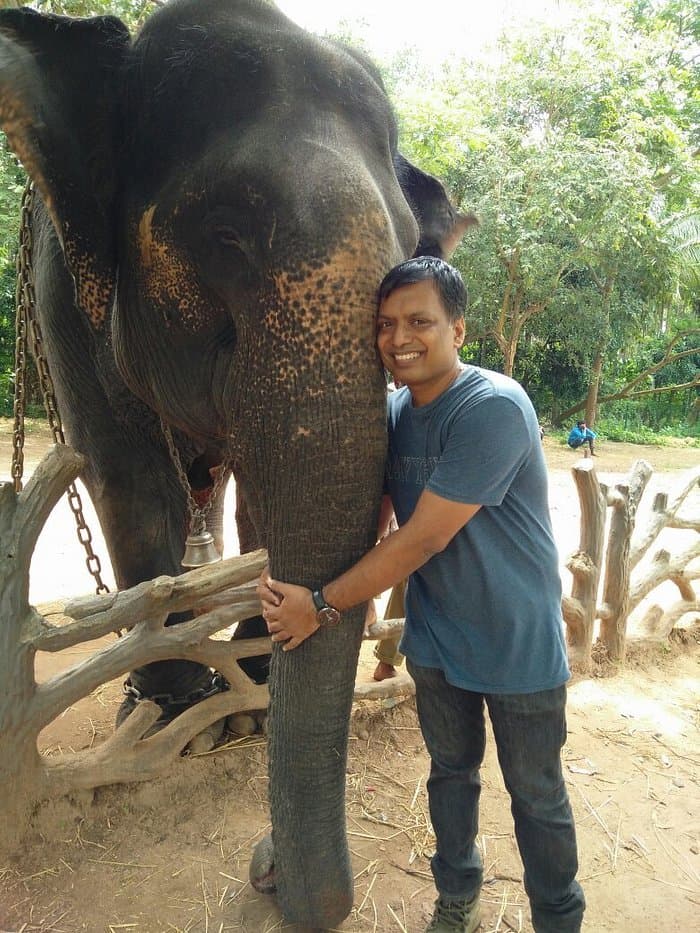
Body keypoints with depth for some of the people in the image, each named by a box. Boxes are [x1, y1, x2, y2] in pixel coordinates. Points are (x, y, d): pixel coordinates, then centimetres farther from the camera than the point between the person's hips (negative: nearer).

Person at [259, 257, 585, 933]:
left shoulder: (495, 408, -25)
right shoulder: (392, 411, -1)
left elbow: (422, 538, -27)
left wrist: (323, 604, -21)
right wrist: (287, 577, -14)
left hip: (518, 644, -5)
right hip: (435, 640, 6)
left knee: (536, 796, 13)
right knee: (450, 772, 22)